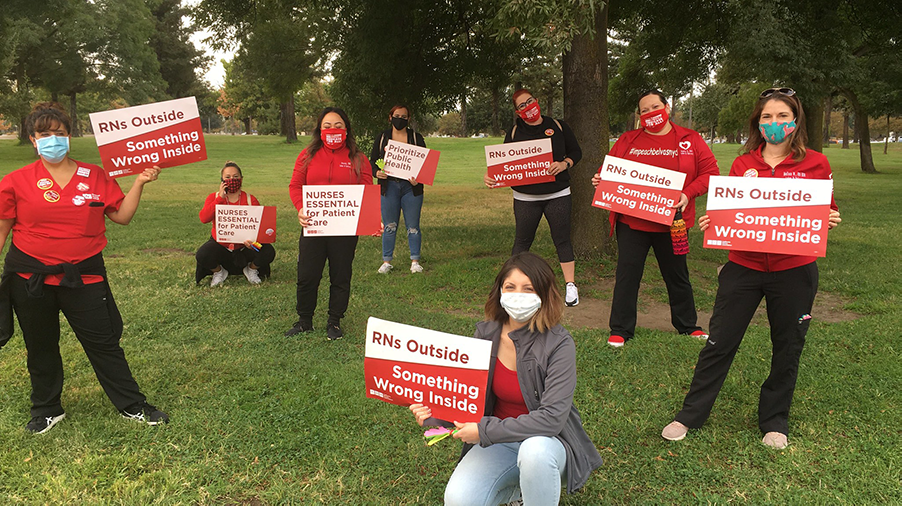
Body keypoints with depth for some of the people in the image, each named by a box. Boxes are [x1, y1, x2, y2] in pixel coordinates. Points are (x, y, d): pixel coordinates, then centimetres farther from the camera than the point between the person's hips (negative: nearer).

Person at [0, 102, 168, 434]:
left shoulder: (95, 176, 2)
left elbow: (122, 216, 3)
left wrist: (139, 183, -6)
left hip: (83, 275, 0)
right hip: (30, 277, 0)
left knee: (104, 342, 4)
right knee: (40, 346, 15)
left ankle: (133, 406, 17)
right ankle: (46, 410, 34)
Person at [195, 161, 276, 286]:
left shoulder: (250, 200, -2)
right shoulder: (214, 197, 0)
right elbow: (203, 218, -17)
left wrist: (253, 239, -29)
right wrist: (220, 197, -19)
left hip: (245, 246, 0)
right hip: (220, 246, 0)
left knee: (268, 252, -25)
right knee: (202, 255, -30)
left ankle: (251, 270, 12)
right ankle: (219, 272, 9)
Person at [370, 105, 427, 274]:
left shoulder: (416, 138, 7)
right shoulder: (382, 137, 9)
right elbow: (372, 161, 9)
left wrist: (418, 179, -15)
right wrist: (376, 172, -13)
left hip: (411, 187, 0)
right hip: (389, 186, 0)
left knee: (413, 226, 3)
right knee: (389, 226, 4)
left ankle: (415, 261, 13)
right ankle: (386, 261, 14)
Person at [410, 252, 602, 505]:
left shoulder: (559, 344, -19)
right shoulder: (486, 334, -4)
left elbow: (552, 417, -25)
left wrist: (485, 431, -26)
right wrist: (432, 413, -18)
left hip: (547, 440, -4)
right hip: (497, 441, 4)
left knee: (535, 452, -39)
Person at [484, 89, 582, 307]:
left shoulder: (557, 126, 5)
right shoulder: (514, 132, 4)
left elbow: (576, 151, 9)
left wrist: (564, 164, -12)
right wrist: (491, 176, -18)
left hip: (557, 194, 0)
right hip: (526, 197, 0)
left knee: (562, 240, 2)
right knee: (522, 240, 6)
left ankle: (571, 286, 11)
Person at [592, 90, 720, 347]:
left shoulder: (690, 140, 2)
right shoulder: (628, 140, 7)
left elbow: (710, 173, -1)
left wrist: (688, 194, -15)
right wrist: (600, 179, -12)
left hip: (671, 222, 0)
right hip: (631, 220, 0)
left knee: (677, 275, 15)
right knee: (627, 274, 2)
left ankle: (688, 325, 34)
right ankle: (620, 330, 13)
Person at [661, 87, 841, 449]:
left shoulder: (815, 164, 0)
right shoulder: (743, 165, 5)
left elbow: (827, 212, 7)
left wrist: (830, 220, -15)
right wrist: (711, 222, -9)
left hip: (794, 270, 0)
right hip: (744, 266, 1)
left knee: (787, 348, 11)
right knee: (720, 342, 4)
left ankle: (774, 421, 31)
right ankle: (691, 414, 18)